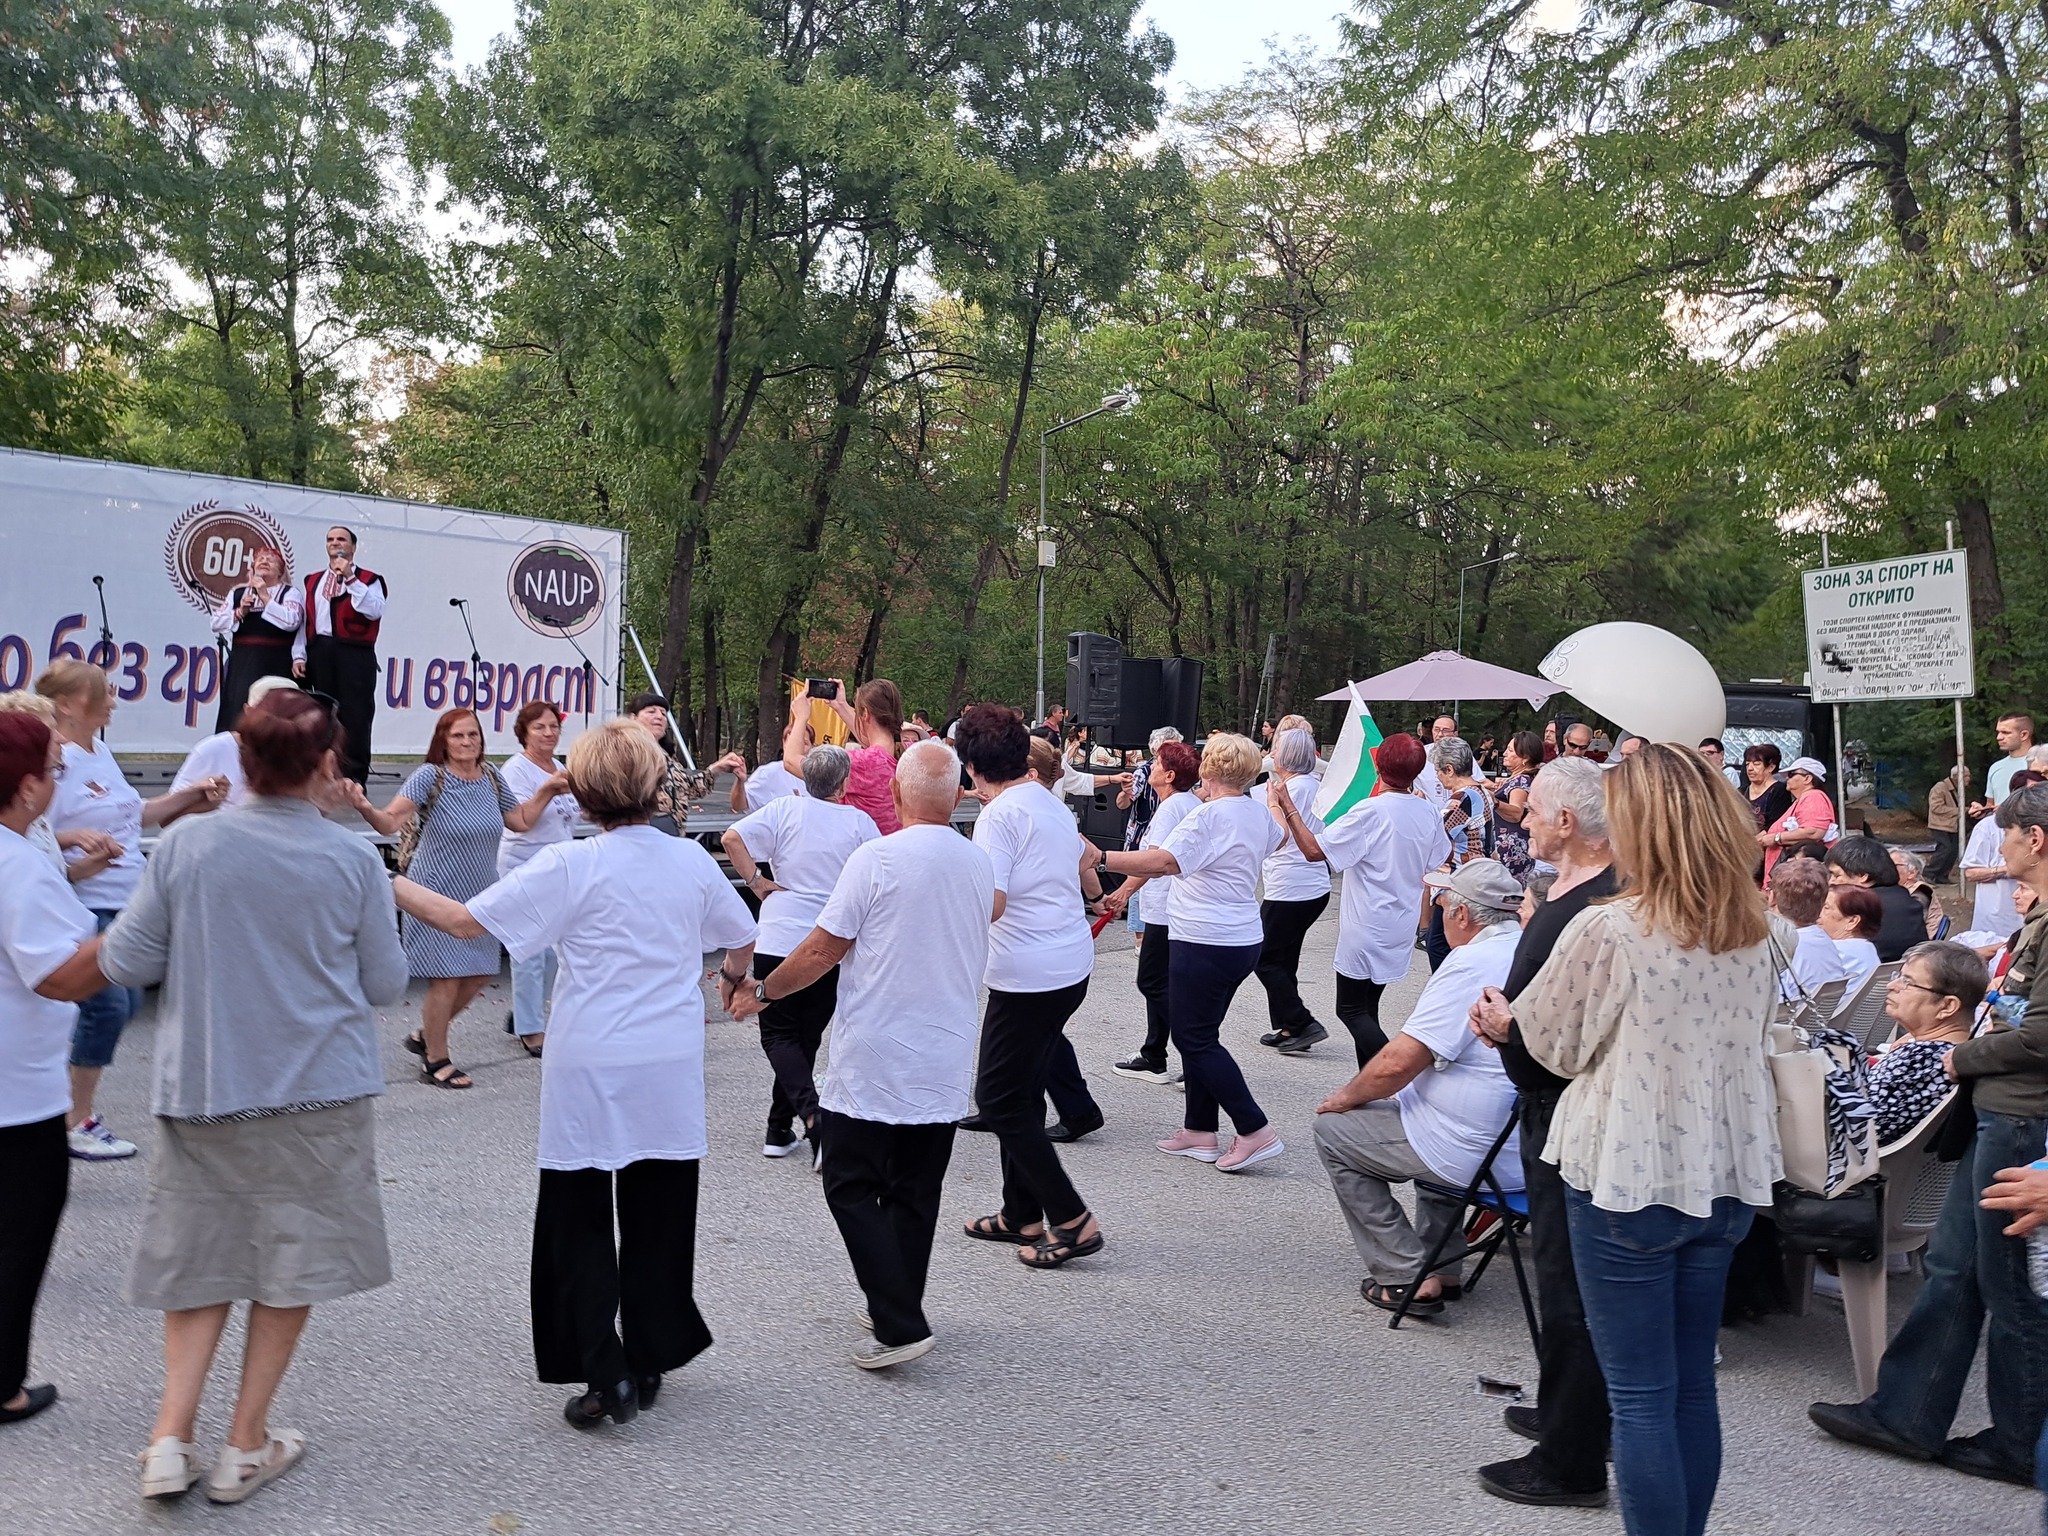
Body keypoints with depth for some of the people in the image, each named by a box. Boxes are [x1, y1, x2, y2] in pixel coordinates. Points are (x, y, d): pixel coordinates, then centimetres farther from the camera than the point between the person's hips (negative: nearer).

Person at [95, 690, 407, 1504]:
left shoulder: (186, 843, -8)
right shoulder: (354, 860, -11)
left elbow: (125, 963, -2)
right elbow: (385, 985, -3)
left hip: (201, 1090, 2)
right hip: (319, 1093, -2)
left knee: (199, 1257, 17)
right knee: (292, 1264, 12)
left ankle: (172, 1435, 12)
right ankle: (245, 1447, 21)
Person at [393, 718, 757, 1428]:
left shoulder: (568, 866, -12)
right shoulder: (692, 860, 0)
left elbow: (465, 921, -12)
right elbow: (744, 936, 14)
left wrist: (391, 884, 3)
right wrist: (735, 975, 36)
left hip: (587, 1074, -3)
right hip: (671, 1074, 4)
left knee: (578, 1222, 10)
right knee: (657, 1219, 16)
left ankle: (605, 1372, 6)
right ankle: (650, 1361, 27)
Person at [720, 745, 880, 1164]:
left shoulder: (785, 809, -2)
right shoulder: (860, 822, -1)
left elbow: (732, 838, -12)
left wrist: (756, 882, -3)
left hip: (778, 944, -1)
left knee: (779, 1035, 7)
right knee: (806, 1038, 14)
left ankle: (810, 1112, -16)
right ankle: (779, 1129, 18)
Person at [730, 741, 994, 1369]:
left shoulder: (877, 858, -14)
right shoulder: (980, 864, 4)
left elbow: (823, 950, -11)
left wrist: (762, 992, 3)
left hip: (873, 1059, -6)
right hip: (946, 1063, 6)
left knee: (853, 1188, 4)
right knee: (915, 1193, 15)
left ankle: (899, 1325, -2)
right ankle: (898, 1309, 25)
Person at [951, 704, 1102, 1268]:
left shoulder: (999, 815, -16)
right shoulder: (1053, 804, 11)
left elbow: (990, 904, -24)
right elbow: (1083, 873, 26)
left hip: (1027, 975, -9)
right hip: (1072, 964, 9)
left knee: (999, 1099, 1)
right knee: (1021, 1092, 18)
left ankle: (1072, 1220, 2)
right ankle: (1021, 1215, 27)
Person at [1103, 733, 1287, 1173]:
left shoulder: (1208, 815, -19)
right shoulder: (1259, 813, 9)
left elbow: (1164, 861, -32)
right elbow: (1277, 837, 34)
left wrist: (1100, 858, -33)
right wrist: (1283, 794, 52)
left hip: (1205, 944, -9)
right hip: (1243, 940, 10)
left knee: (1194, 1038, -2)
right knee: (1199, 1034, 16)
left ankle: (1256, 1130, -3)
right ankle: (1199, 1131, 20)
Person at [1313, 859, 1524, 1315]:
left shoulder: (1472, 963, -20)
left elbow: (1398, 1063, -21)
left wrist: (1345, 1098, -3)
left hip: (1476, 1155, -9)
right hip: (1530, 1147, 9)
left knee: (1333, 1130, 8)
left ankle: (1409, 1278, 7)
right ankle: (1443, 1268, 30)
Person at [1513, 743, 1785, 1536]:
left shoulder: (1606, 931, -17)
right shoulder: (1756, 933, 3)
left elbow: (1550, 1041, -5)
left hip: (1628, 1178, -6)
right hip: (1725, 1173, 6)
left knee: (1641, 1398, 4)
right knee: (1692, 1386, 17)